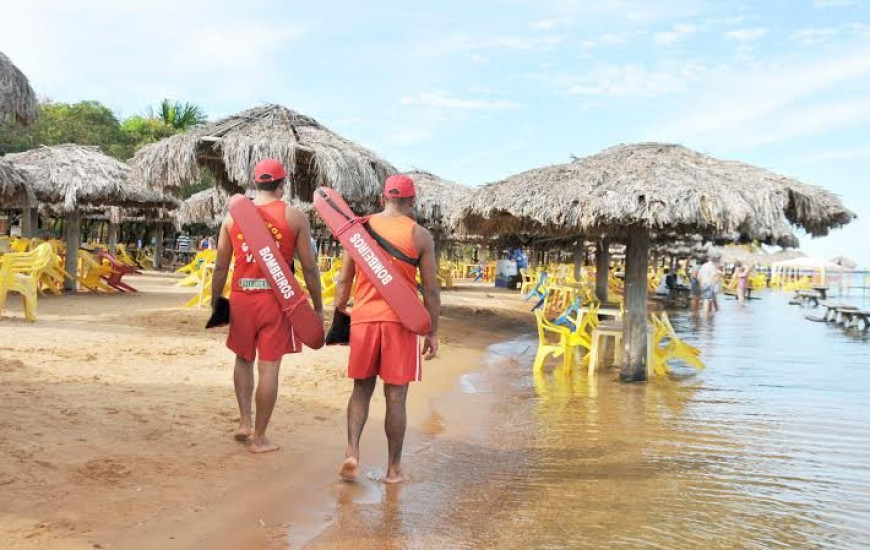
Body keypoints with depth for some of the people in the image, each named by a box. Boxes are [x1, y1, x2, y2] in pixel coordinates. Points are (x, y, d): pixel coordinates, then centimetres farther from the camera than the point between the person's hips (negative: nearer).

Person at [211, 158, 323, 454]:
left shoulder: (233, 215, 5)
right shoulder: (295, 217, -2)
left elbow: (221, 266, 6)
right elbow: (309, 267, -3)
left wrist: (214, 302, 15)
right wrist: (318, 307, 5)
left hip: (241, 298, 3)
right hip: (276, 298, -2)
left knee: (243, 358, 23)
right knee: (269, 367, 4)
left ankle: (244, 421, 19)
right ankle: (260, 438, 11)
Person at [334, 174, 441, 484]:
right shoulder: (420, 236, 0)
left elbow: (344, 280, 7)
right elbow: (431, 290, -1)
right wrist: (433, 333, 6)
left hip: (363, 318, 2)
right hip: (400, 321, -2)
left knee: (362, 388, 14)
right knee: (395, 396, 6)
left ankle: (352, 453, -2)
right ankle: (393, 468, 14)